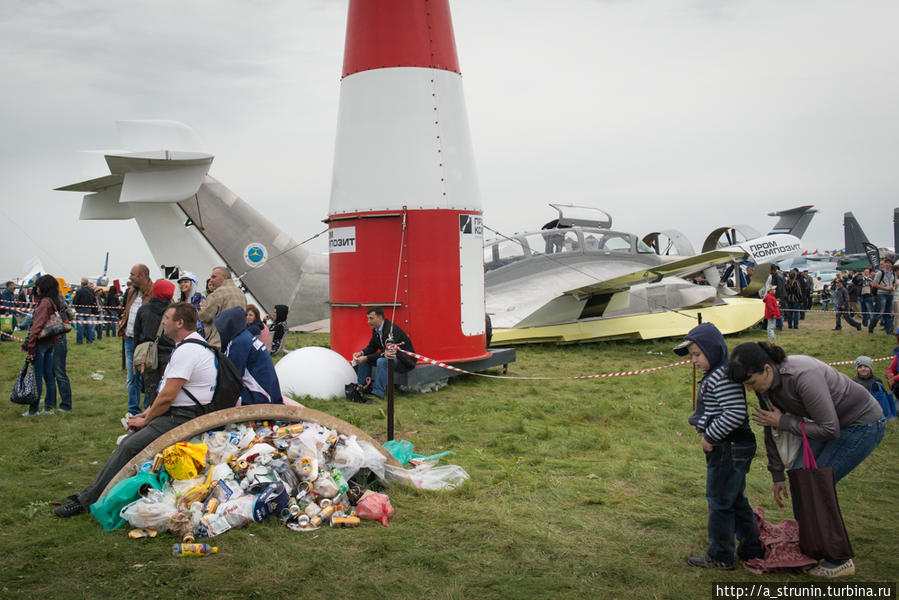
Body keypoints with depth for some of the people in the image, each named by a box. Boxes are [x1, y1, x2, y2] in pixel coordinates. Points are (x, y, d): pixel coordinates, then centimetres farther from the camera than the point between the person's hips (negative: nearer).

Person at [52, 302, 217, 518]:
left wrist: (145, 421, -4)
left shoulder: (186, 351, -18)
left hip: (181, 419, -10)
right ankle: (88, 494, 10)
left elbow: (167, 397, -19)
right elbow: (168, 391, 22)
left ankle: (87, 500, -7)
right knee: (128, 442, 7)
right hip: (181, 414, 10)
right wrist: (146, 414, 16)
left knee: (129, 447, -14)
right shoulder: (194, 344, 17)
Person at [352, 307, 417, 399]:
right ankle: (362, 387, 6)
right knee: (363, 357, 2)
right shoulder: (376, 329, 2)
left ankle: (378, 393, -28)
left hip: (404, 360, -9)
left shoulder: (392, 329, -26)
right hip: (393, 357, 9)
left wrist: (366, 358, -29)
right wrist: (361, 353, -11)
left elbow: (387, 351, -29)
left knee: (382, 361, -36)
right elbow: (372, 347, 11)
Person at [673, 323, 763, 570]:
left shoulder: (723, 377, -21)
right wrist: (703, 426, 8)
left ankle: (719, 556, 14)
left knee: (719, 501, 1)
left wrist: (710, 436, -20)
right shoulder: (713, 376, 12)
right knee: (735, 500, 19)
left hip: (729, 449, -10)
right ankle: (752, 550, 31)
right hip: (730, 447, 10)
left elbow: (735, 414, -28)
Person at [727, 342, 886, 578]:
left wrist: (783, 421, -23)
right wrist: (777, 475, 8)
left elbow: (830, 430, -29)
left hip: (864, 425, -8)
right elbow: (772, 428, 3)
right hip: (836, 422, 8)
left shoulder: (803, 377, -36)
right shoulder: (766, 385, -10)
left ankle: (839, 560, 6)